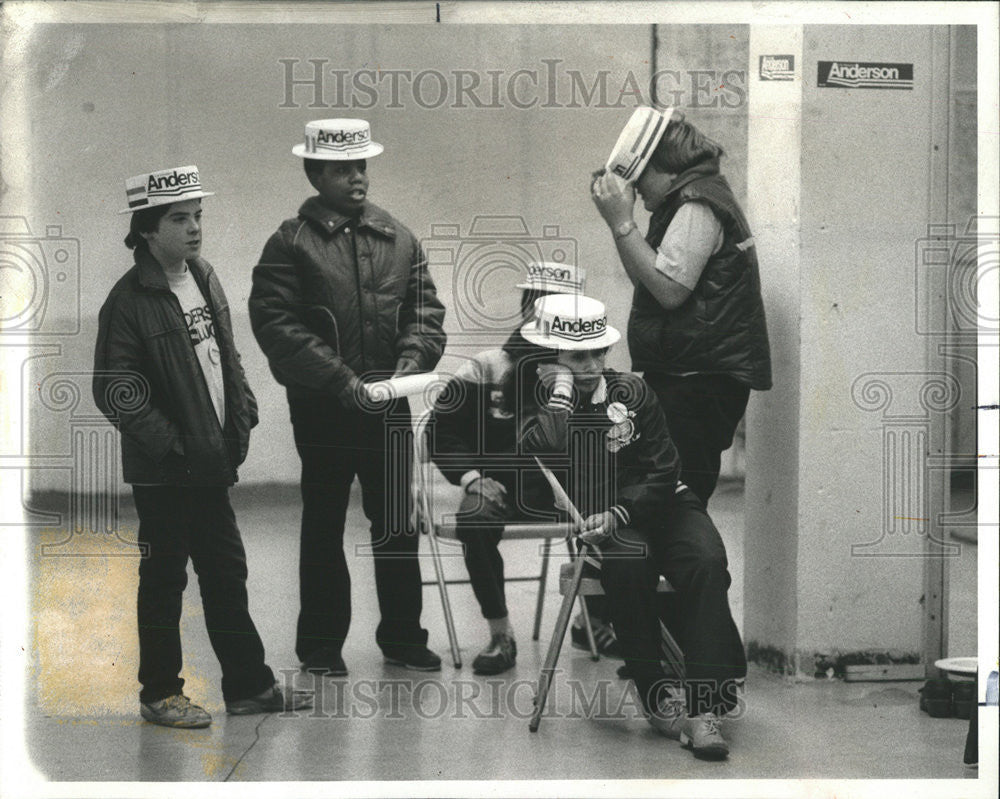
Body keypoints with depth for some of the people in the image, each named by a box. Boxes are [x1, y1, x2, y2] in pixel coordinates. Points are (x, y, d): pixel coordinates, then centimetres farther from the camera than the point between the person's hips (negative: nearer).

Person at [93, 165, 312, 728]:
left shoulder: (205, 279, 9)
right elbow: (115, 390, -17)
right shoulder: (130, 301, -15)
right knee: (164, 579, 4)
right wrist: (170, 442, -18)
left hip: (212, 464, 7)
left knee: (227, 574, 13)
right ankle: (160, 693, 17)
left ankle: (249, 685, 23)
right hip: (163, 470, -7)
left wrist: (242, 418, 8)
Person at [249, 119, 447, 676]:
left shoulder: (397, 238, 9)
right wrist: (341, 379, -19)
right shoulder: (292, 244, -7)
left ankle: (403, 635, 24)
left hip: (390, 402, 4)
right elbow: (276, 324, -14)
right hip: (323, 406, -4)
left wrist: (413, 359, -9)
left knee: (397, 523, 11)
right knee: (324, 527, 8)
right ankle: (321, 645, 18)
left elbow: (425, 308, 11)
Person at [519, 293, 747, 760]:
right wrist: (561, 391, -15)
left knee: (707, 563, -28)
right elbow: (548, 453, -24)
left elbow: (664, 472, -1)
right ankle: (654, 693, -26)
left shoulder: (630, 393, 5)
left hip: (657, 505, 2)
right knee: (629, 561, -37)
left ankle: (703, 707, -33)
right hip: (595, 521, -2)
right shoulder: (531, 404, 0)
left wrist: (619, 513, -16)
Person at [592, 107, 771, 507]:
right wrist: (619, 218, 10)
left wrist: (622, 223, -16)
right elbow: (646, 281, 21)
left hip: (699, 381, -10)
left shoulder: (698, 206, -12)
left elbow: (669, 290, -20)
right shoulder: (687, 202, 21)